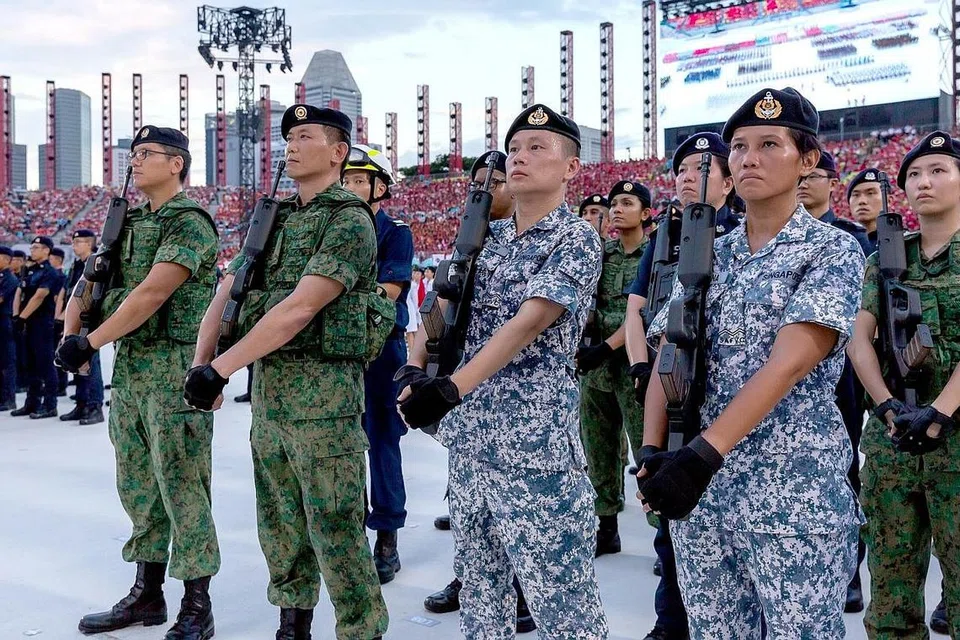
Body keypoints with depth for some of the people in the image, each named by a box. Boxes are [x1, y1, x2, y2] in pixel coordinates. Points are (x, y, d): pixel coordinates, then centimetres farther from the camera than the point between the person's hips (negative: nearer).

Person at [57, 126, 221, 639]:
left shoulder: (190, 223, -10)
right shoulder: (130, 222, 15)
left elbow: (151, 294, -20)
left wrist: (90, 343, -19)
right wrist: (72, 332, -5)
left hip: (174, 368, -8)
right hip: (128, 367, 8)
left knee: (182, 488, -3)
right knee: (138, 486, 14)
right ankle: (147, 595, 26)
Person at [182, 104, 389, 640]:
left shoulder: (350, 221, -10)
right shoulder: (273, 217, 15)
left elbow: (298, 309, -19)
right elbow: (228, 290, 11)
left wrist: (222, 368, -18)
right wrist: (202, 362, -3)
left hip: (323, 391, -8)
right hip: (267, 388, 8)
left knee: (335, 528, -3)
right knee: (280, 524, 17)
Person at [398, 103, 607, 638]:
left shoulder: (577, 238, -8)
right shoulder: (486, 238, 13)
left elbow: (527, 324, -21)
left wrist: (452, 387, -31)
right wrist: (416, 369, -7)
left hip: (535, 444, -7)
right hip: (468, 437, 7)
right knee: (479, 590, 18)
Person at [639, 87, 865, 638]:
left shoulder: (834, 250, -5)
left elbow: (788, 364, -18)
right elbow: (667, 360, 4)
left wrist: (704, 453, -27)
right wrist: (652, 456, -12)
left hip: (795, 494, -5)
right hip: (698, 486, 5)